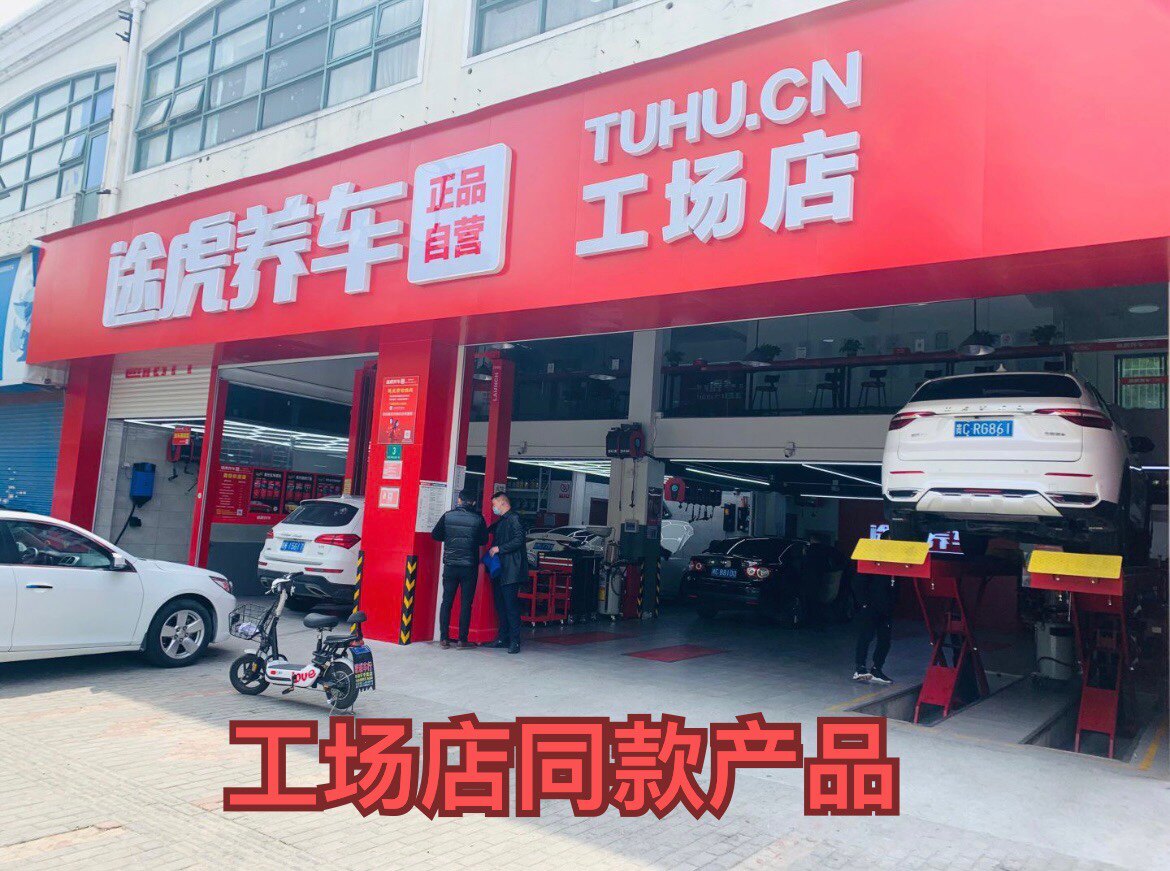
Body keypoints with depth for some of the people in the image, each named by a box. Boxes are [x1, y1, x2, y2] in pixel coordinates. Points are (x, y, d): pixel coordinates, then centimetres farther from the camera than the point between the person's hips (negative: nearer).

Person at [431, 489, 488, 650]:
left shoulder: (448, 516, -3)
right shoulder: (478, 519, -6)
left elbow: (435, 535, 5)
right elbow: (484, 540, 5)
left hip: (450, 566, 1)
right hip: (469, 567, -1)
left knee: (446, 602, 8)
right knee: (466, 603, 5)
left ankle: (444, 638, 7)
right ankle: (463, 640, 6)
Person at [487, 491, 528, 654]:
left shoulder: (514, 519, -9)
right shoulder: (500, 522, 20)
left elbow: (519, 540, -19)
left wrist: (499, 548, -17)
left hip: (510, 571, -9)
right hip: (499, 571, 9)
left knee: (511, 605, -9)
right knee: (500, 605, 11)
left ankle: (515, 641, -6)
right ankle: (503, 638, 18)